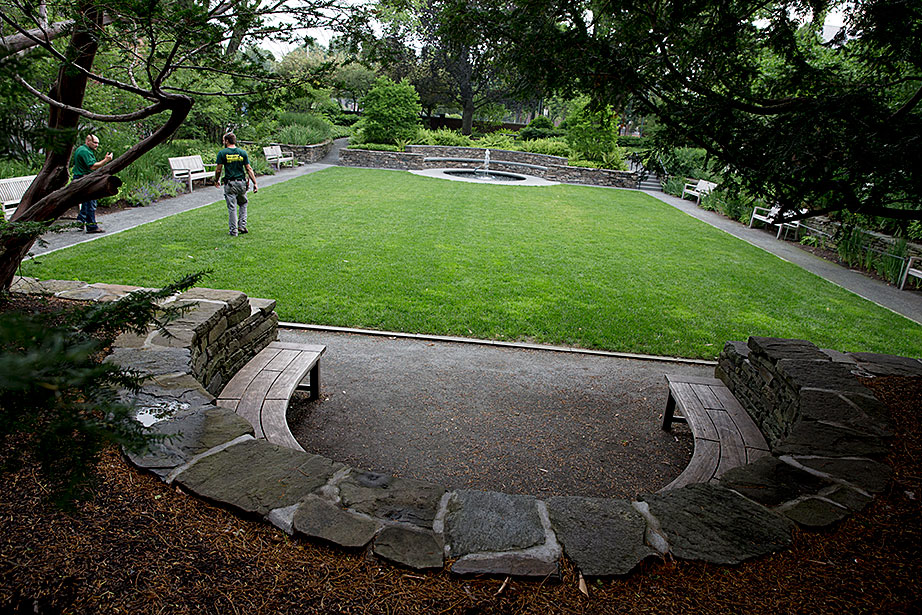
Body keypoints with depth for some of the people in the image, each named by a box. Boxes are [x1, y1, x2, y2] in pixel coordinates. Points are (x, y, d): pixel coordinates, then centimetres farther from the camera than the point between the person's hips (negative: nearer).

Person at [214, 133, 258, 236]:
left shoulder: (222, 153, -5)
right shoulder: (242, 152, 2)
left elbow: (218, 170, -4)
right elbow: (249, 169, 0)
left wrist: (216, 180, 14)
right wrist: (255, 183, 2)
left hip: (229, 184, -2)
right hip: (241, 183, 2)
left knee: (232, 207, 3)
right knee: (243, 204, 20)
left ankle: (234, 231, 6)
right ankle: (242, 226, 11)